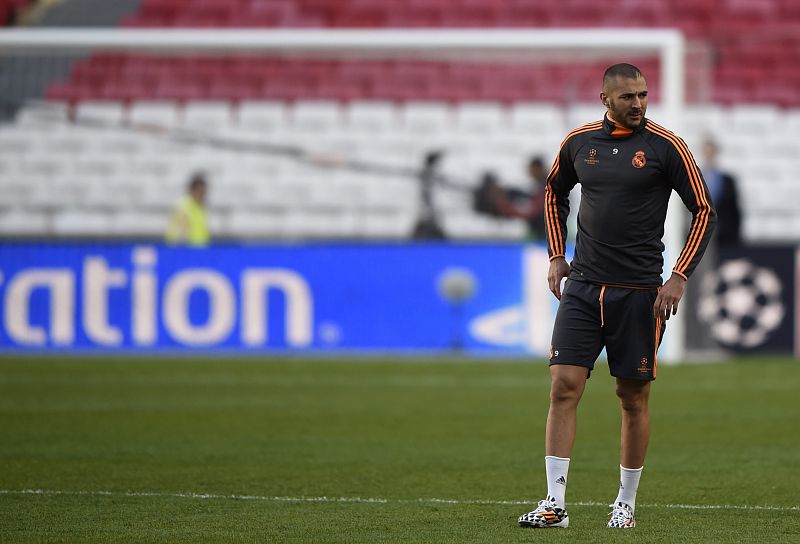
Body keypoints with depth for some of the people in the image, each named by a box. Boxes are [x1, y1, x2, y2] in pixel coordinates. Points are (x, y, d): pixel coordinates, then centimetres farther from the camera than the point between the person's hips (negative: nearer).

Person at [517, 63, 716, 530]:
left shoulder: (665, 146, -4)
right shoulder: (579, 142, 6)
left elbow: (705, 211, -1)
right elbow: (555, 192, 26)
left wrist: (679, 277, -8)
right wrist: (557, 255, 17)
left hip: (639, 293, -2)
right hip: (583, 286, 2)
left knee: (634, 398, 4)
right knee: (564, 386, -9)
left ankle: (626, 504, 17)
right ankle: (555, 504, -9)